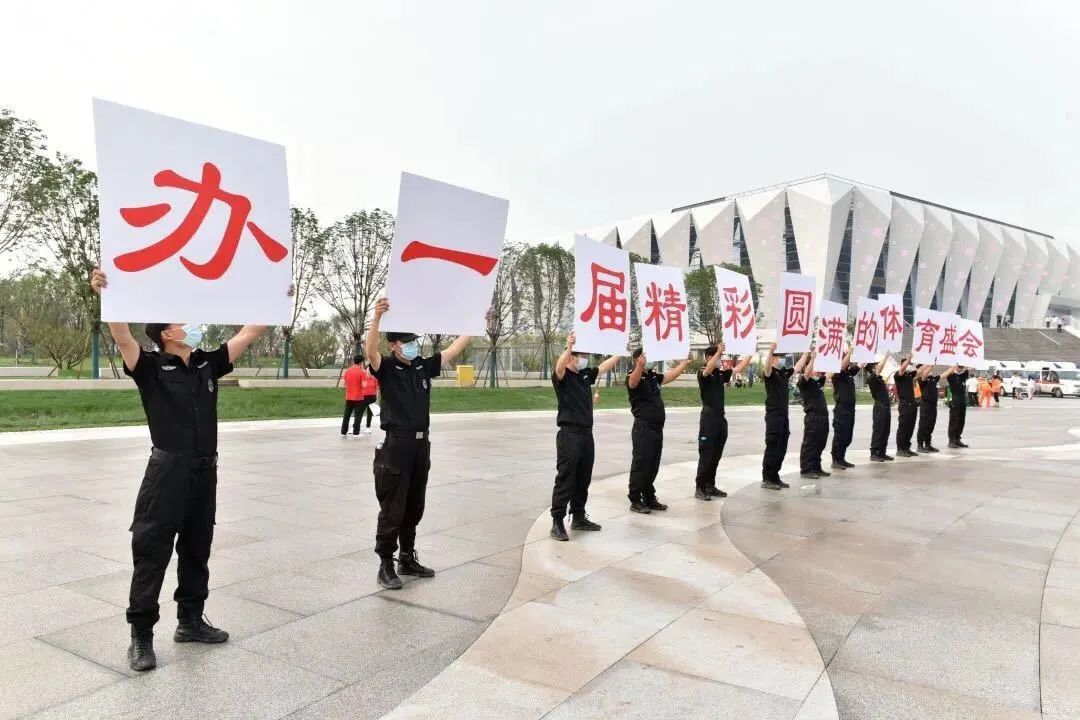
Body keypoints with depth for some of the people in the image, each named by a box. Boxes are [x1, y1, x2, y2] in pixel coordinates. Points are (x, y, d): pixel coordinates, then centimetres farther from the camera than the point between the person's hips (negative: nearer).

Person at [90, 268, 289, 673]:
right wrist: (106, 297, -37)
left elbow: (247, 335, 10)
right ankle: (141, 635, 12)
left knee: (196, 550, 15)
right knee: (152, 553, 1)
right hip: (167, 471, -5)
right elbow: (123, 339, -23)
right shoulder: (151, 367, -6)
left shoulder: (208, 365, 8)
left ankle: (190, 621, 29)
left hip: (205, 471, 6)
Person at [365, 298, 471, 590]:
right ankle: (385, 566, 8)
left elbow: (454, 349, 17)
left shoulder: (424, 367, 10)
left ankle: (408, 559, 26)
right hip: (395, 445, -6)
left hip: (421, 445, 6)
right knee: (392, 509, -2)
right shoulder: (386, 368, -5)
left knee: (414, 508, 14)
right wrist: (377, 317, -39)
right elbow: (370, 350, -25)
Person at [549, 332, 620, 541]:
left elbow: (606, 365, 22)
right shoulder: (563, 377, -8)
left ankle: (579, 518, 24)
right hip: (569, 434, -8)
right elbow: (559, 367, -30)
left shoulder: (586, 375, 14)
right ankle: (557, 522, -2)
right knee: (565, 479, -7)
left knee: (583, 479, 13)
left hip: (587, 434, 8)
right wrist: (568, 348, -46)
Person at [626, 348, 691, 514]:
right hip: (643, 428, -8)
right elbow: (633, 382, -35)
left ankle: (649, 498, 23)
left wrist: (685, 362, 34)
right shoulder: (633, 376, -11)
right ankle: (635, 501, 3)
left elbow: (671, 376, 29)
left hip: (657, 428, 8)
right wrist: (640, 366, -53)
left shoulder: (653, 376, 15)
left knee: (653, 466, 13)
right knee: (640, 464, -4)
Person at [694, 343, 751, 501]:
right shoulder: (702, 373, -9)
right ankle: (699, 488, 0)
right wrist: (718, 352, -41)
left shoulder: (721, 374, 13)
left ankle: (710, 486, 19)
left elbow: (739, 368, 15)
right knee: (706, 455, -6)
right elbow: (708, 370, -32)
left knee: (716, 455, 11)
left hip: (721, 418, 8)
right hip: (708, 418, -7)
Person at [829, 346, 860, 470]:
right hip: (841, 409, -8)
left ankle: (842, 459, 18)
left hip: (850, 409, 9)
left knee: (847, 437, 11)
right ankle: (835, 460, -1)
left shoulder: (850, 373, 13)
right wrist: (849, 352, -25)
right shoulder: (837, 374, -10)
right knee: (839, 436, -6)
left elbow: (860, 366, 19)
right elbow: (842, 366, -28)